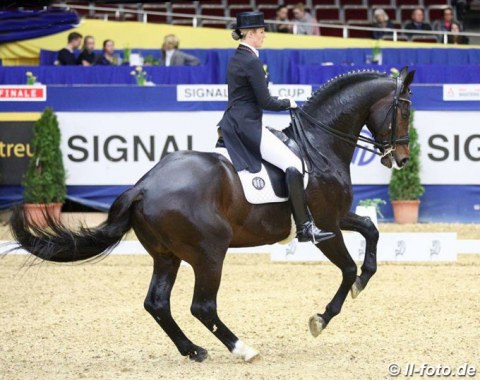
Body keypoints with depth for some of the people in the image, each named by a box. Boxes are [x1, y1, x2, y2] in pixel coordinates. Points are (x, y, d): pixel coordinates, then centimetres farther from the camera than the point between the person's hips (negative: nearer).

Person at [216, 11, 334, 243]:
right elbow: (265, 102, -14)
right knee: (293, 165, -16)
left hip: (232, 126, 11)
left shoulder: (236, 59, 16)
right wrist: (288, 103, 2)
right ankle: (304, 227, -21)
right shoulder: (251, 61, -14)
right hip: (248, 126, -11)